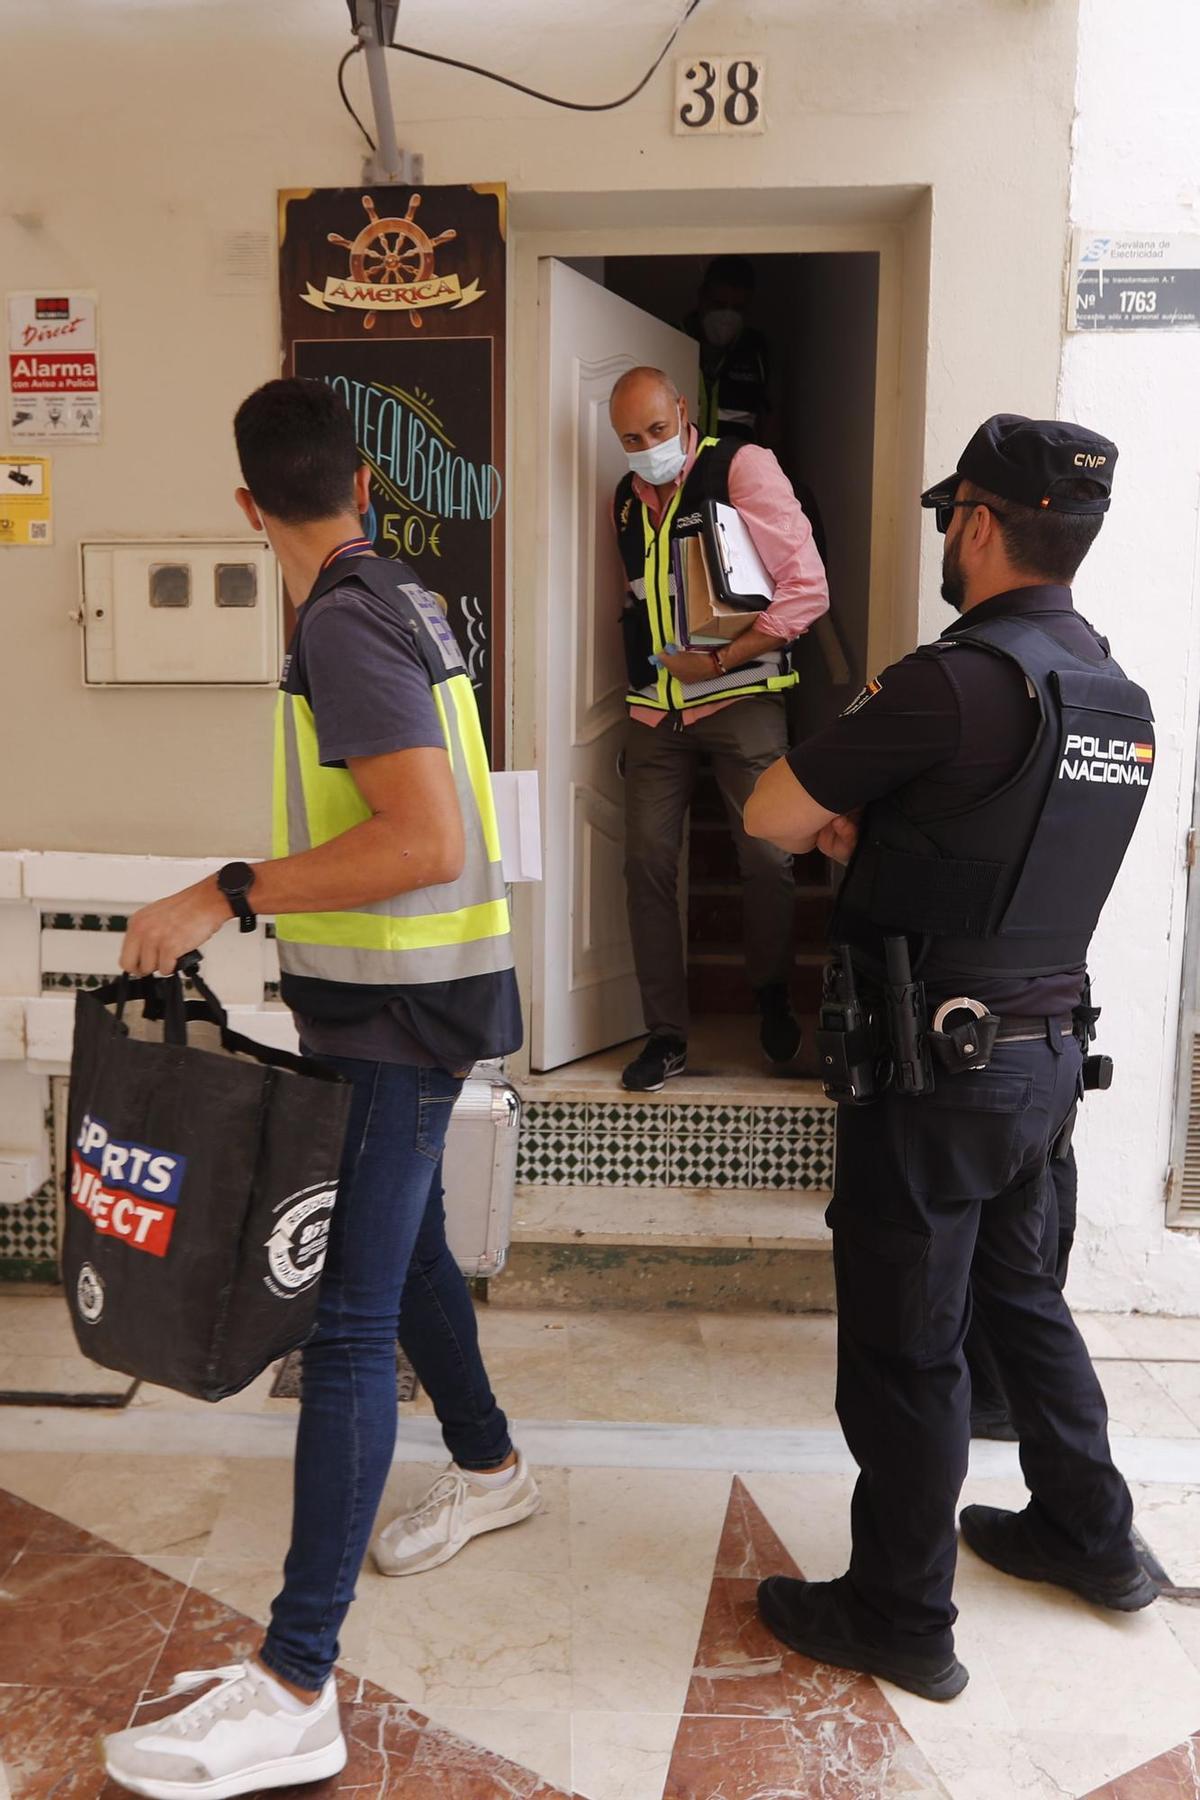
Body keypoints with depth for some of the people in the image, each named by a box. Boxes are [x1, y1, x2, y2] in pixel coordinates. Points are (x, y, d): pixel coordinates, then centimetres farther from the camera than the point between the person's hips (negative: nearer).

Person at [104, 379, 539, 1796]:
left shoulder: (347, 629, -18)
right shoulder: (398, 599, 11)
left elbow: (430, 841, -28)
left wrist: (227, 895, -26)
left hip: (398, 1005, -10)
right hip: (401, 998, 10)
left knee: (345, 1316, -9)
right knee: (403, 1247, 23)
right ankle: (489, 1467, 44)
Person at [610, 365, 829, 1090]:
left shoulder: (742, 467, -5)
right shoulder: (628, 499, 14)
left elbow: (808, 590, -11)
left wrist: (718, 662, -13)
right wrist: (643, 667, 13)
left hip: (740, 699, -5)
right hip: (655, 708, 5)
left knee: (767, 859, -5)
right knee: (648, 862, -1)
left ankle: (773, 998, 23)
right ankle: (666, 1034, 9)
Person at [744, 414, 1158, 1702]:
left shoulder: (959, 679, -21)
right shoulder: (1121, 698, 7)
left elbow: (771, 816, -15)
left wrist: (839, 821, 4)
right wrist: (875, 829, 6)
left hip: (936, 1067, -8)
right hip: (1046, 1050, 8)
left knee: (903, 1344, 7)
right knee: (1018, 1291, 25)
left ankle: (900, 1621, 24)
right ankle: (1090, 1537, 43)